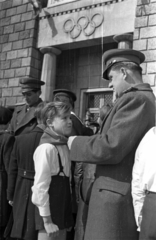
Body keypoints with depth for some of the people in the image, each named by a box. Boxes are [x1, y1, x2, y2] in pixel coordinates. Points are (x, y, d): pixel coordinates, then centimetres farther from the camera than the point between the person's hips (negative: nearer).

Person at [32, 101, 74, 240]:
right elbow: (41, 185, -19)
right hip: (50, 207, -8)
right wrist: (46, 219, -16)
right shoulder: (47, 148, -19)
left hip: (63, 206, 8)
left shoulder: (64, 145, 7)